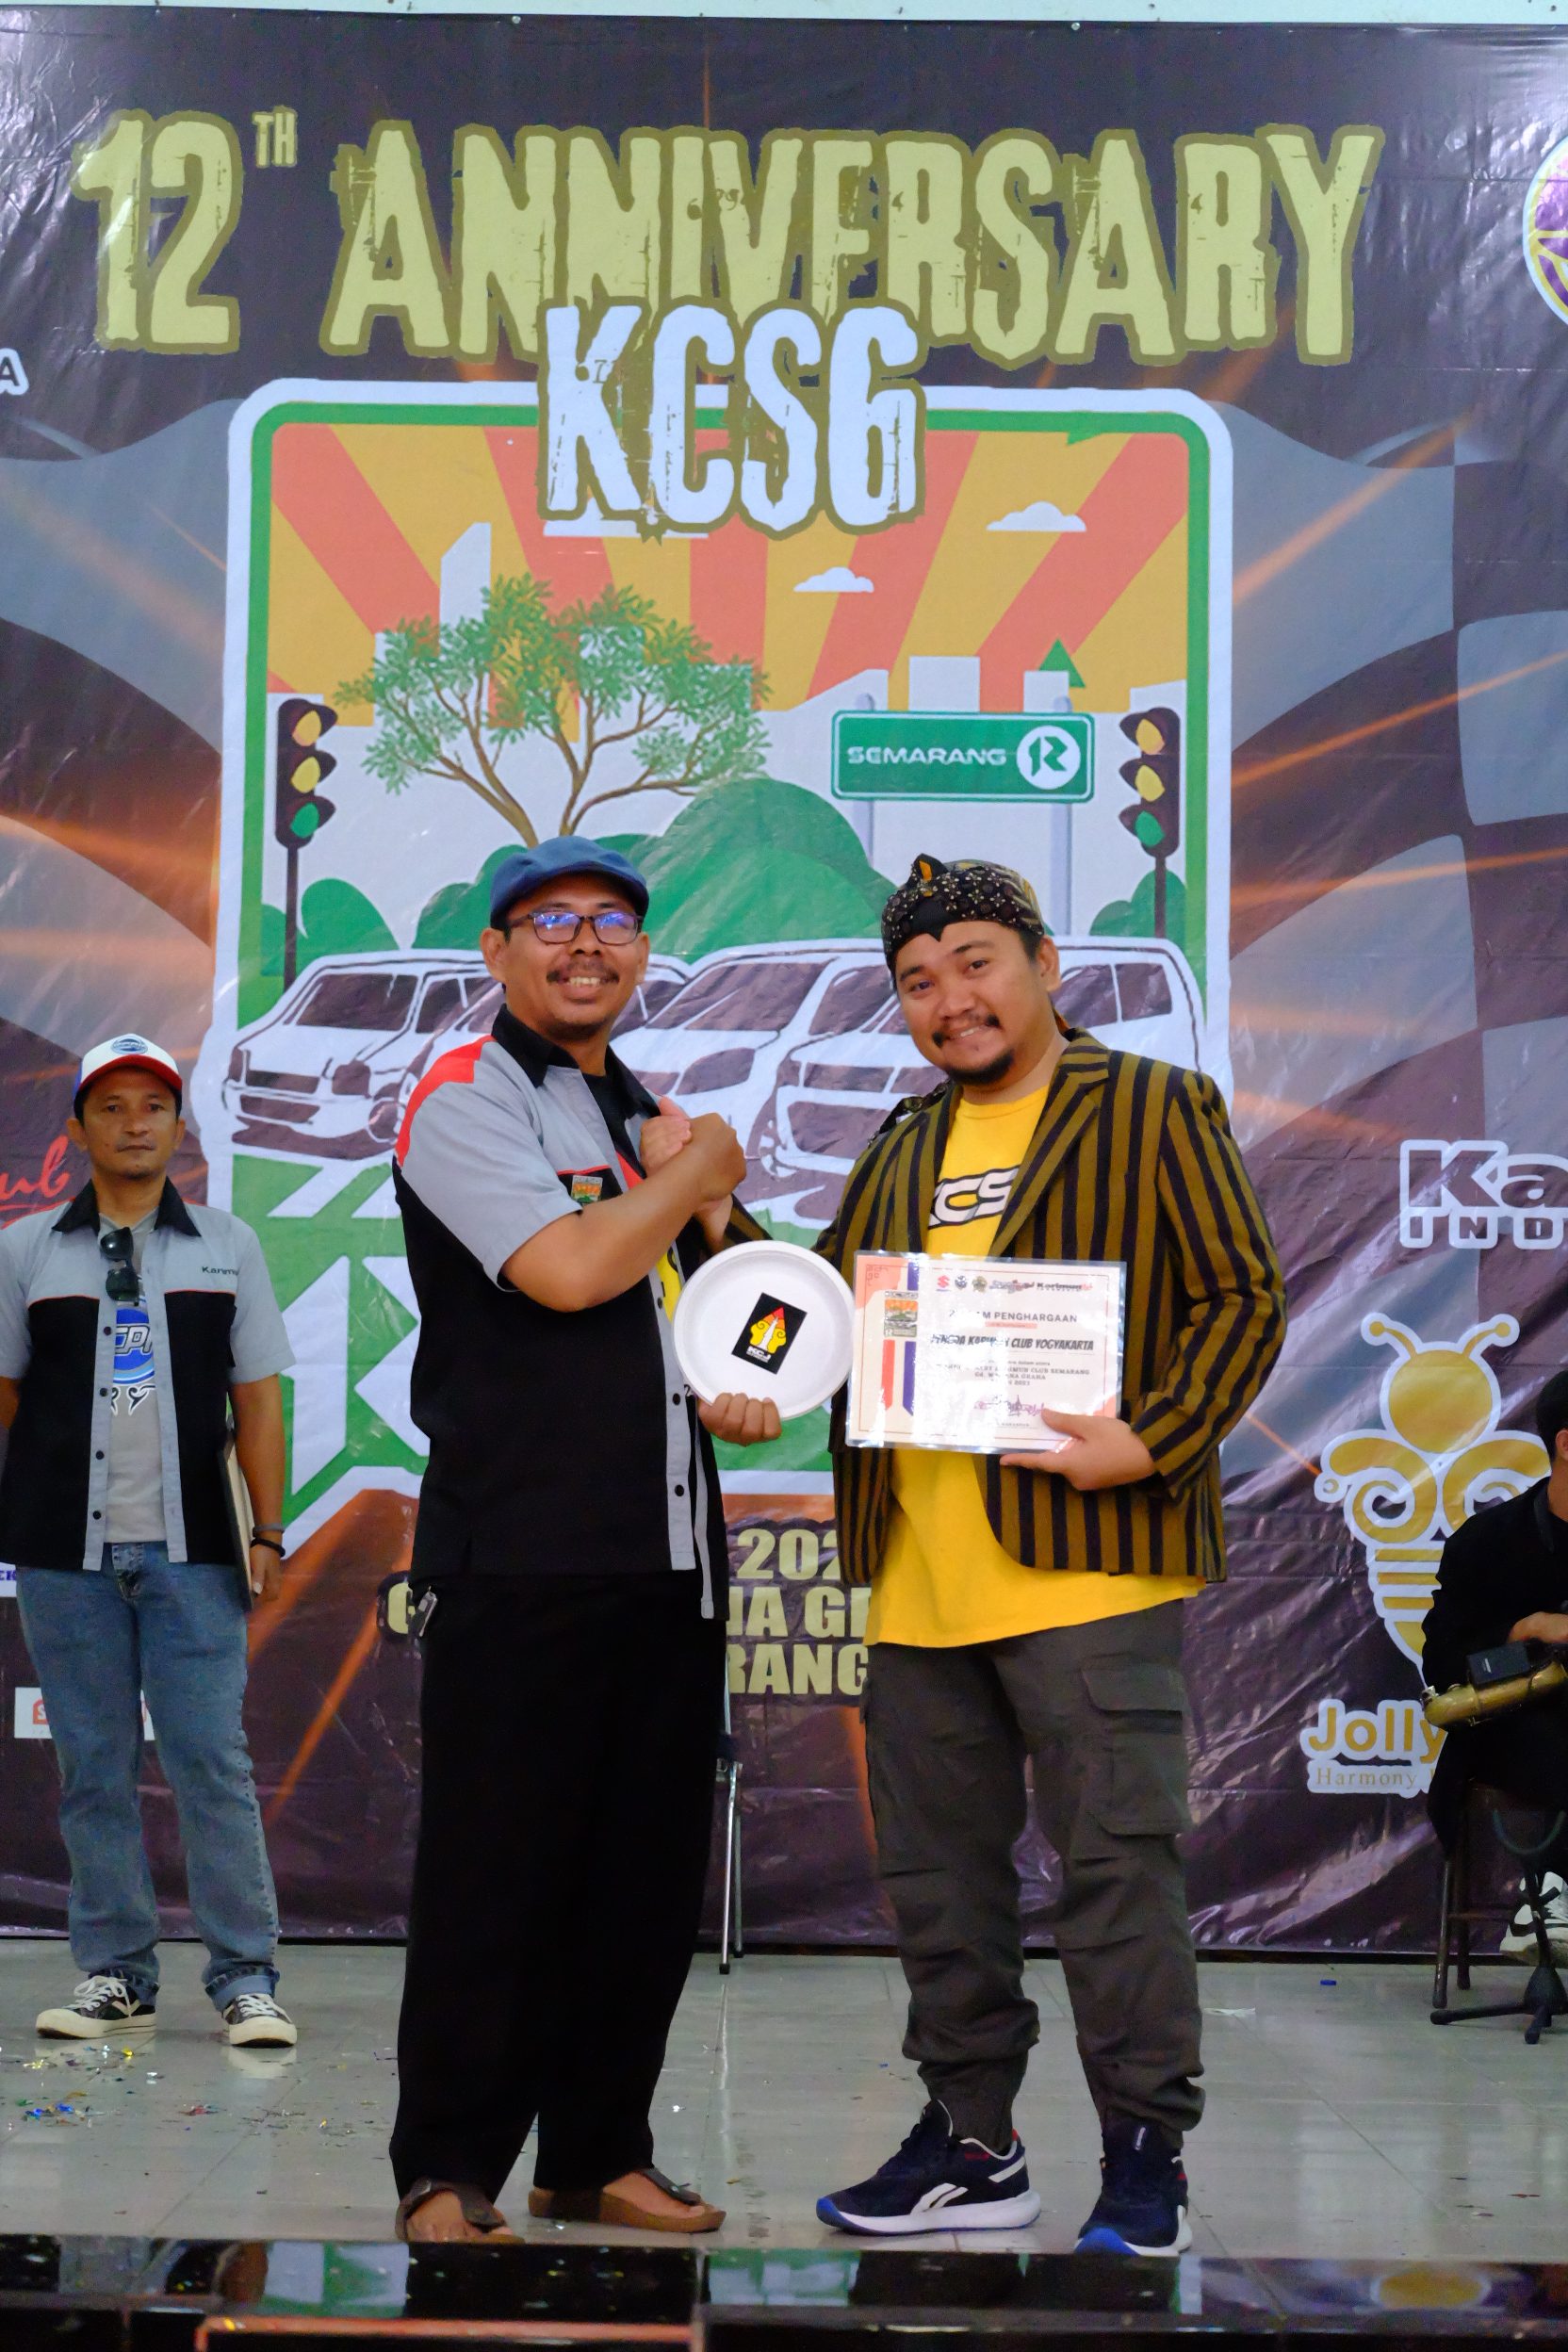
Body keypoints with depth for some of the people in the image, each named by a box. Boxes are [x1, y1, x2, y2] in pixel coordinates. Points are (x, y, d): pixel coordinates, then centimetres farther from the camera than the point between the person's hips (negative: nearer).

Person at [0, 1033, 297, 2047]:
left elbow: (257, 1399, 9)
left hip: (192, 1552, -1)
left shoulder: (227, 1245, 10)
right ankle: (117, 1974, 15)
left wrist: (269, 1532, 3)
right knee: (94, 1770, 6)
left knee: (213, 1762, -4)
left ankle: (247, 1977, 2)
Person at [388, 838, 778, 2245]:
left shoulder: (650, 1115, 20)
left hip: (670, 1551, 7)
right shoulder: (467, 1099, -4)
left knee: (649, 1874, 10)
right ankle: (447, 2173, 11)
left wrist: (732, 1395, 7)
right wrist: (699, 1174, -4)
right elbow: (567, 1271, -19)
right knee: (497, 1869, -2)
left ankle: (601, 2153, 22)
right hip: (521, 1557, -7)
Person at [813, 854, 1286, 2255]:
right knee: (938, 1872, 12)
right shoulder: (901, 1151, 20)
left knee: (1117, 1862, -3)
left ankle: (1146, 2157, 9)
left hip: (1085, 1563, -6)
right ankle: (971, 2146, 24)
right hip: (920, 1582, 7)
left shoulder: (1156, 1111, 1)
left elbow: (1243, 1299, -5)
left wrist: (1154, 1441, -18)